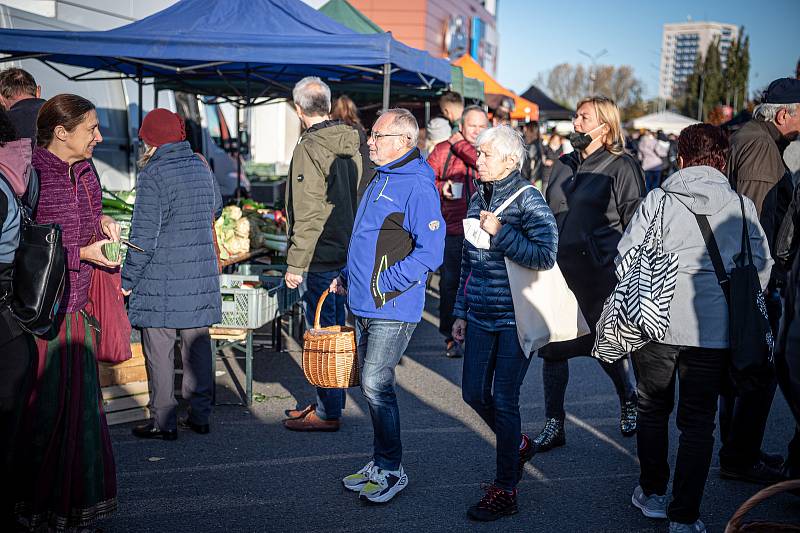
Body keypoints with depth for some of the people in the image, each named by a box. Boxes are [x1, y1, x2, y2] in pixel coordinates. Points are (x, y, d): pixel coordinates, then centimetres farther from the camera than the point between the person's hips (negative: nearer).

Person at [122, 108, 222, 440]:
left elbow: (144, 236, -15)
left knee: (158, 351, 3)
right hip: (201, 277, 7)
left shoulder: (153, 175, -13)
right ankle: (200, 415, 19)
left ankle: (163, 422, 7)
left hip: (160, 282, -6)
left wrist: (127, 280, -8)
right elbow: (216, 207, 28)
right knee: (198, 345, 13)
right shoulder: (201, 168, 8)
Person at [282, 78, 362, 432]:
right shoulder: (350, 146, 8)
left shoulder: (309, 148, -16)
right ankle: (328, 402, 28)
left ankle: (327, 413, 8)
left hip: (319, 259, -8)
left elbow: (307, 214, -19)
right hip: (347, 254, 8)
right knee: (335, 329, 16)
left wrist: (295, 263, -15)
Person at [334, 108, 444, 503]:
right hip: (364, 305, 9)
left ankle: (391, 470, 6)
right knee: (372, 385, 14)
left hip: (392, 308, -9)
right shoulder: (381, 180, 15)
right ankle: (381, 463, 26)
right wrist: (347, 277, 15)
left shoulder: (417, 186, -15)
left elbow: (429, 253, -22)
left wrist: (383, 283, -19)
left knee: (376, 384, -7)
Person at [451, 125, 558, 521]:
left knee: (503, 399, -4)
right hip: (481, 316, 7)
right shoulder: (479, 199, 11)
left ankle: (505, 491, 9)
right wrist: (461, 312, 17)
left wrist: (499, 232, -24)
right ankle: (518, 445, 38)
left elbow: (545, 255, -22)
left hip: (515, 317, -7)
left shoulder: (528, 200, -11)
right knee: (473, 392, 11)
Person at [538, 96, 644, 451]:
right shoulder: (563, 166, 15)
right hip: (559, 271, 6)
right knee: (552, 347, 2)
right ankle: (554, 426, 12)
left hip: (601, 274, -6)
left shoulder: (621, 168, -5)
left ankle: (628, 399, 35)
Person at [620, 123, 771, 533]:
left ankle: (652, 493, 30)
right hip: (713, 329, 1)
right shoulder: (741, 207, 0)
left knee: (653, 410, 18)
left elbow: (627, 257, -4)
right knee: (698, 421, 9)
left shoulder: (659, 200, -3)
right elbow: (761, 265, 5)